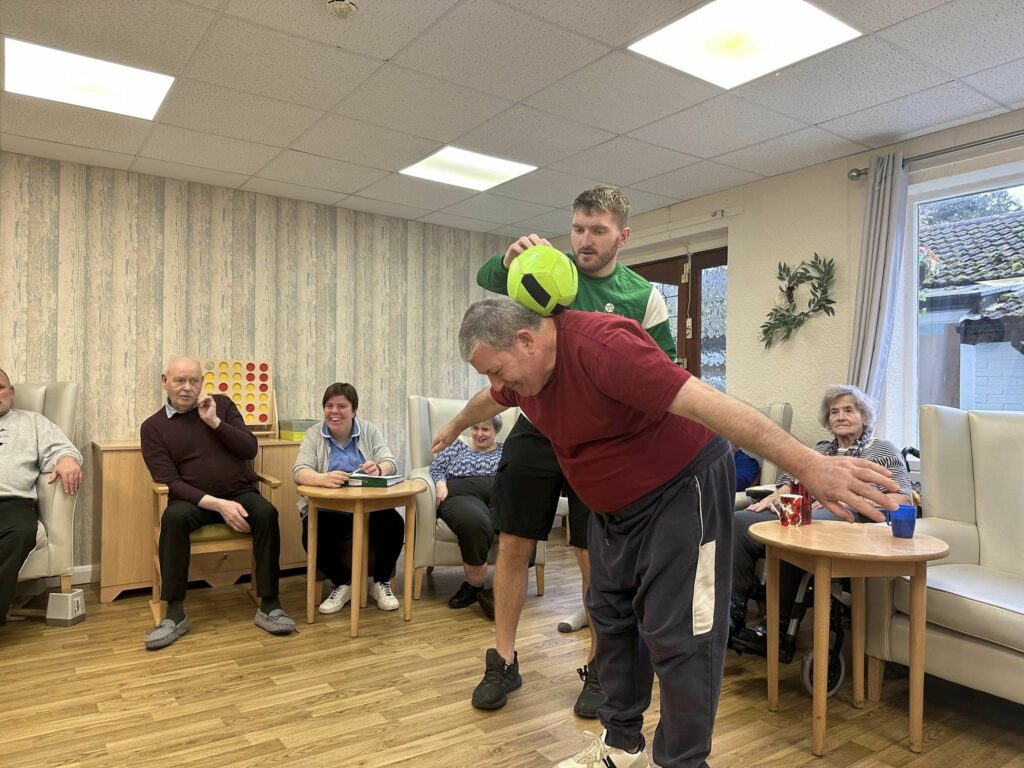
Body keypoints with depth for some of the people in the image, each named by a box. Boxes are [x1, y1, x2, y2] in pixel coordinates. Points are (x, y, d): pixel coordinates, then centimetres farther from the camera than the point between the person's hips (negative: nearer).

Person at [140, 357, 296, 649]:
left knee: (267, 513, -30)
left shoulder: (222, 404, 6)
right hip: (194, 500, -1)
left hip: (240, 493, 1)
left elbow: (250, 450, -2)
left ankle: (269, 606, -22)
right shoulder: (152, 427, 1)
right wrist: (217, 504, -21)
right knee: (173, 516, -34)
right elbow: (169, 482, -8)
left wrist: (214, 421, -13)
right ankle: (175, 613, -23)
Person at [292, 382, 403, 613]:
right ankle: (342, 584, -1)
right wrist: (322, 479, -37)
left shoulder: (370, 431, 5)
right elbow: (299, 472, -13)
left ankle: (381, 583, 0)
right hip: (326, 510, 0)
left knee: (394, 524, -28)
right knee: (313, 536, -30)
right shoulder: (313, 434, 3)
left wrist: (378, 469, -34)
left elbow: (390, 463, -7)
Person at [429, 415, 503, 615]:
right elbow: (436, 467, 19)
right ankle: (475, 586, -24)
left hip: (498, 494, 1)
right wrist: (440, 483, -2)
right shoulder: (457, 446, 30)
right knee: (474, 521, -40)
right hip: (462, 494, -1)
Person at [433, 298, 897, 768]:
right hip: (614, 505, 9)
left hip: (681, 491, -8)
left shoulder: (601, 345, -32)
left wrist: (809, 465, -42)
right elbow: (491, 402, 21)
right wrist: (456, 426, 41)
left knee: (677, 637, -4)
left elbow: (708, 403, -38)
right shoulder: (521, 364, -3)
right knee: (611, 619, 15)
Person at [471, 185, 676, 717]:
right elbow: (487, 279, -17)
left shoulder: (643, 296, -1)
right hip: (536, 429, 1)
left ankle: (597, 668, 25)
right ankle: (503, 660, 23)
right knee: (512, 545, 6)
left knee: (595, 557, 6)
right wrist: (510, 259, -39)